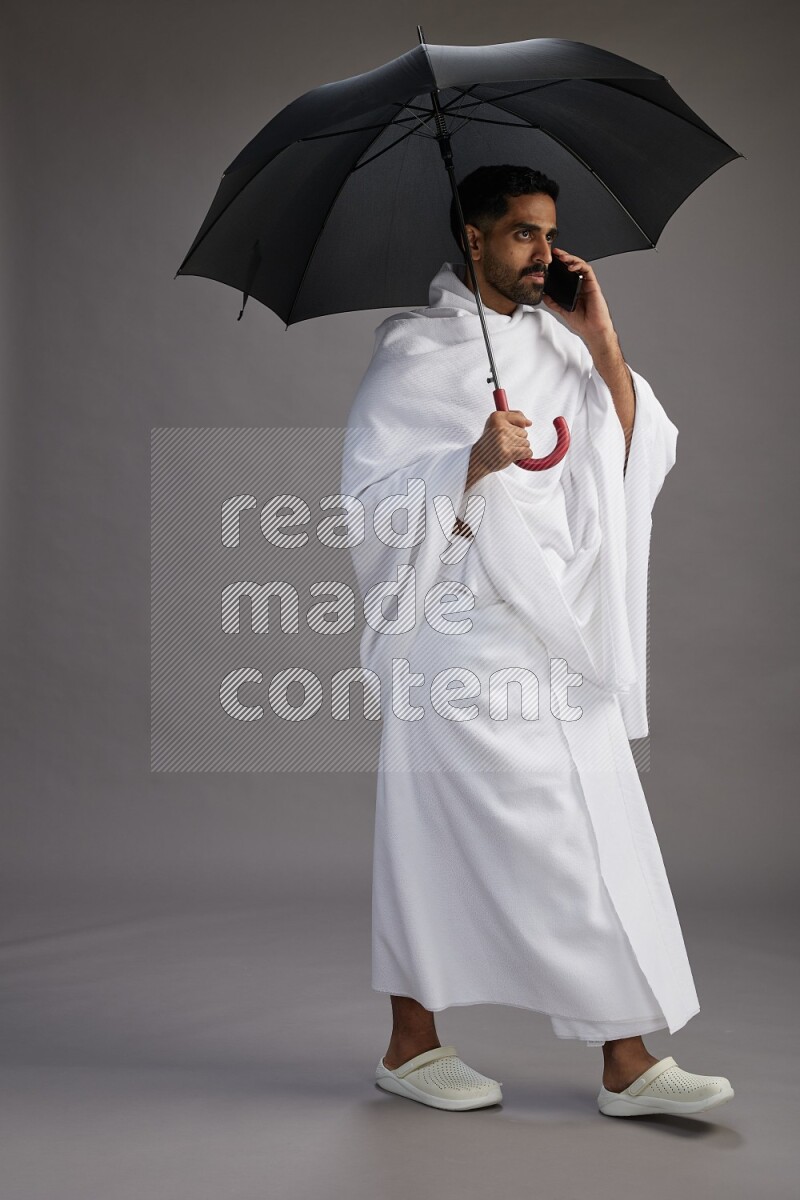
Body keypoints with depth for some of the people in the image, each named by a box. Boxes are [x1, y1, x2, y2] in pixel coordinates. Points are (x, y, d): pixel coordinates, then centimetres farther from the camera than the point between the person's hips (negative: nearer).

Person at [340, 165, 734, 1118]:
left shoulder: (556, 340, 15)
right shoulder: (416, 353, -4)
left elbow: (636, 458, 8)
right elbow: (371, 502, -9)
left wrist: (602, 343, -1)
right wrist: (473, 464, -23)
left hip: (562, 627, 7)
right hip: (467, 633, -6)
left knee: (603, 828, 2)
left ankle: (625, 1060, 9)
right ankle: (409, 1044, 12)